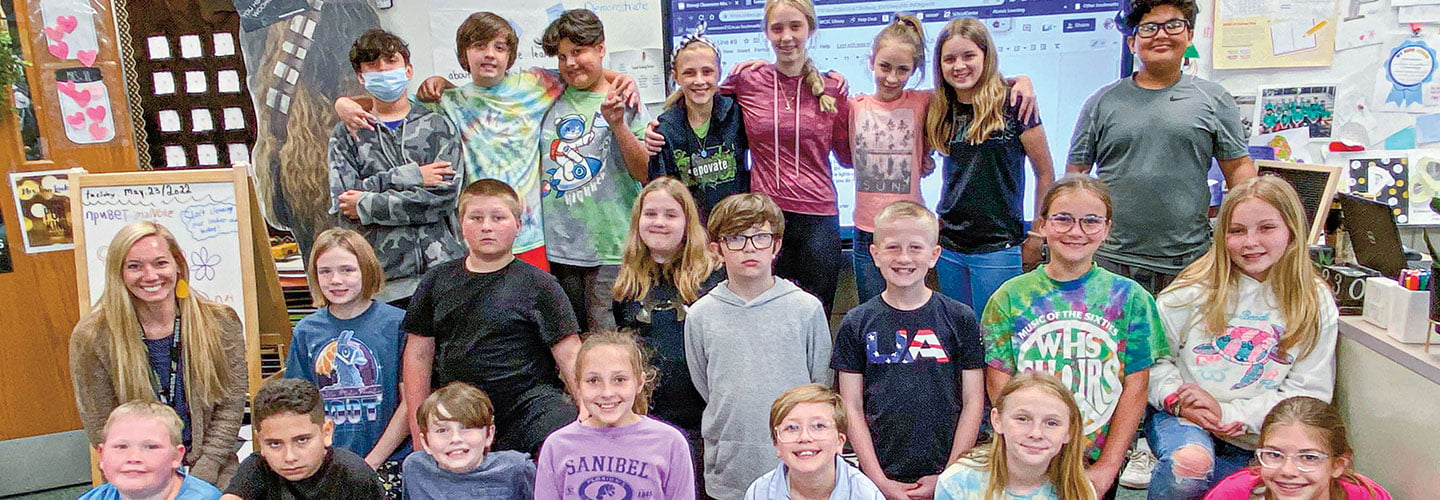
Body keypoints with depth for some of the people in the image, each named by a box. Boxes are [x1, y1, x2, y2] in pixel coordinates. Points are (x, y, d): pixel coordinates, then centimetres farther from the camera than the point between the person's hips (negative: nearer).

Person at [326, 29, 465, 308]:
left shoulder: (437, 125, 10)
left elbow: (444, 195, -5)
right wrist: (408, 176, -9)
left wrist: (366, 206, -4)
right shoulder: (346, 136, 13)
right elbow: (342, 208, -1)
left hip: (445, 267, 0)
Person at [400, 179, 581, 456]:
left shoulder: (538, 284, 1)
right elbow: (419, 353, 15)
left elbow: (569, 355, -2)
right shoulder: (437, 281, 11)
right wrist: (419, 428, 10)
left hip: (529, 401, -3)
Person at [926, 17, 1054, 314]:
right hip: (949, 246, 5)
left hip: (998, 247, -5)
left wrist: (1037, 237, -1)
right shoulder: (942, 111, 6)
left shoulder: (1012, 104, -8)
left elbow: (1045, 174, -3)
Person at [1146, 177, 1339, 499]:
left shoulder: (1316, 306, 3)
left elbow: (1308, 394, -1)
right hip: (1182, 420, -2)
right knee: (1190, 462, -33)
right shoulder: (1195, 288, 0)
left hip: (1254, 442, 2)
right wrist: (1175, 399, -16)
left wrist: (1230, 413, -12)